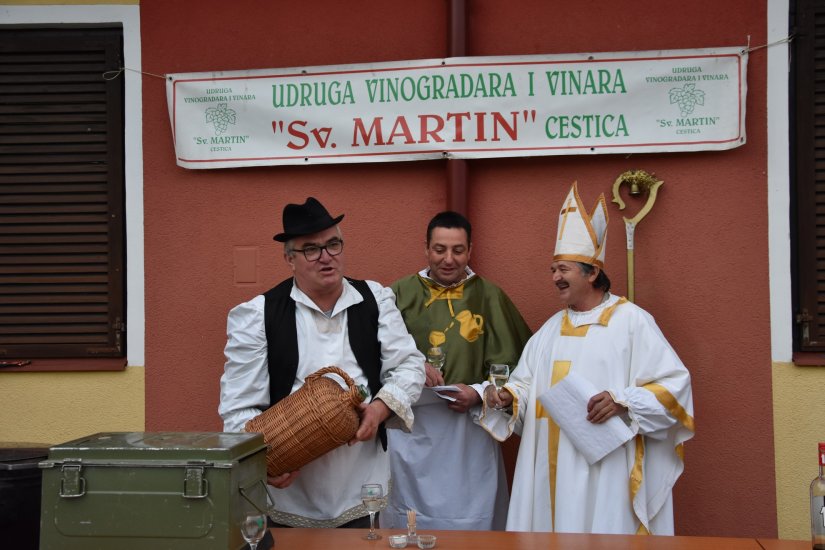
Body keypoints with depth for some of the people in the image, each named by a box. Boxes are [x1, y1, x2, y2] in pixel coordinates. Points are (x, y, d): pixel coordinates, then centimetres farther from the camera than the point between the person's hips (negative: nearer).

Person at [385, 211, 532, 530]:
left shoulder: (489, 297, 2)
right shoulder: (401, 294, 2)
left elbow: (513, 364, 1)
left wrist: (479, 393, -14)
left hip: (469, 430, 0)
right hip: (411, 429, 0)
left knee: (469, 521, 9)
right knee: (410, 524, 12)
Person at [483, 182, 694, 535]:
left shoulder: (631, 320, -3)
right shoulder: (551, 328, 16)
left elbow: (675, 383, -8)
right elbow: (526, 383, 17)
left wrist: (622, 401, -21)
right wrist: (508, 398, -5)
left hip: (605, 469, -6)